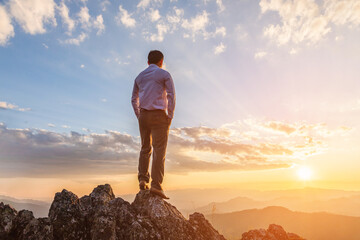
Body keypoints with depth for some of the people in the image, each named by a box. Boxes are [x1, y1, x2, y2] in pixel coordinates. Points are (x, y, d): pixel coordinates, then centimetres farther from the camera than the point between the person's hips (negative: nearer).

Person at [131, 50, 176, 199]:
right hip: (159, 115, -5)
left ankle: (142, 179, 7)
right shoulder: (164, 74, 1)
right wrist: (170, 116, -5)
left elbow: (134, 99, 18)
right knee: (159, 150, -6)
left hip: (143, 115, 5)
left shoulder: (140, 76, 17)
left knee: (145, 148, 14)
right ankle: (156, 185, -10)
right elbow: (171, 96, -8)